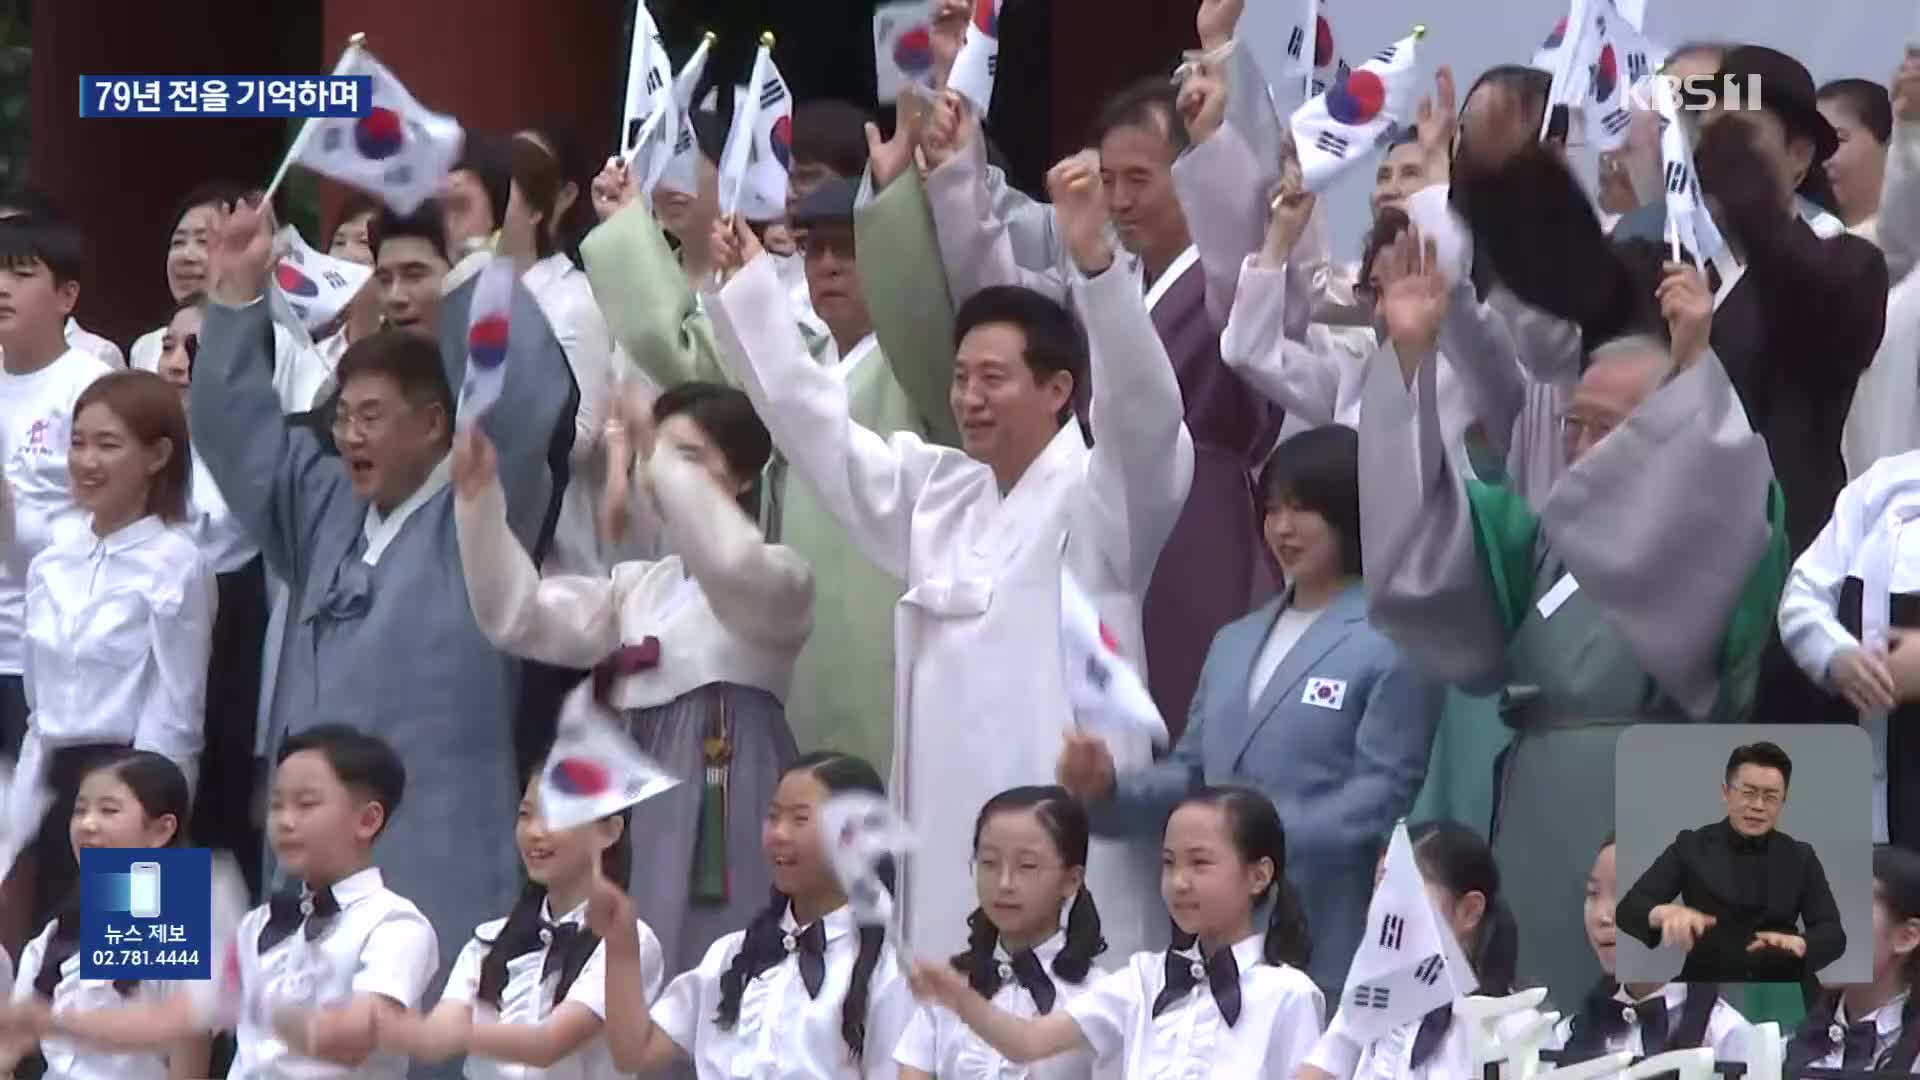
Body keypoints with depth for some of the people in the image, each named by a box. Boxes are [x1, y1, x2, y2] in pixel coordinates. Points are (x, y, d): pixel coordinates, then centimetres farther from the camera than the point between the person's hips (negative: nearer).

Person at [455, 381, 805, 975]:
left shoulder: (778, 578, 0)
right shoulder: (641, 586, 20)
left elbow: (730, 563, -26)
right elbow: (521, 619, 9)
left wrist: (664, 458, -25)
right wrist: (479, 502, -3)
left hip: (722, 806, -7)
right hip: (641, 803, 7)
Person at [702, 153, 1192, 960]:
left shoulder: (1102, 497, -3)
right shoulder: (935, 491, 17)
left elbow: (1144, 407, -21)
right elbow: (810, 418, 22)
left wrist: (1098, 264, -36)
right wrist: (744, 283, 15)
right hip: (944, 830, 7)